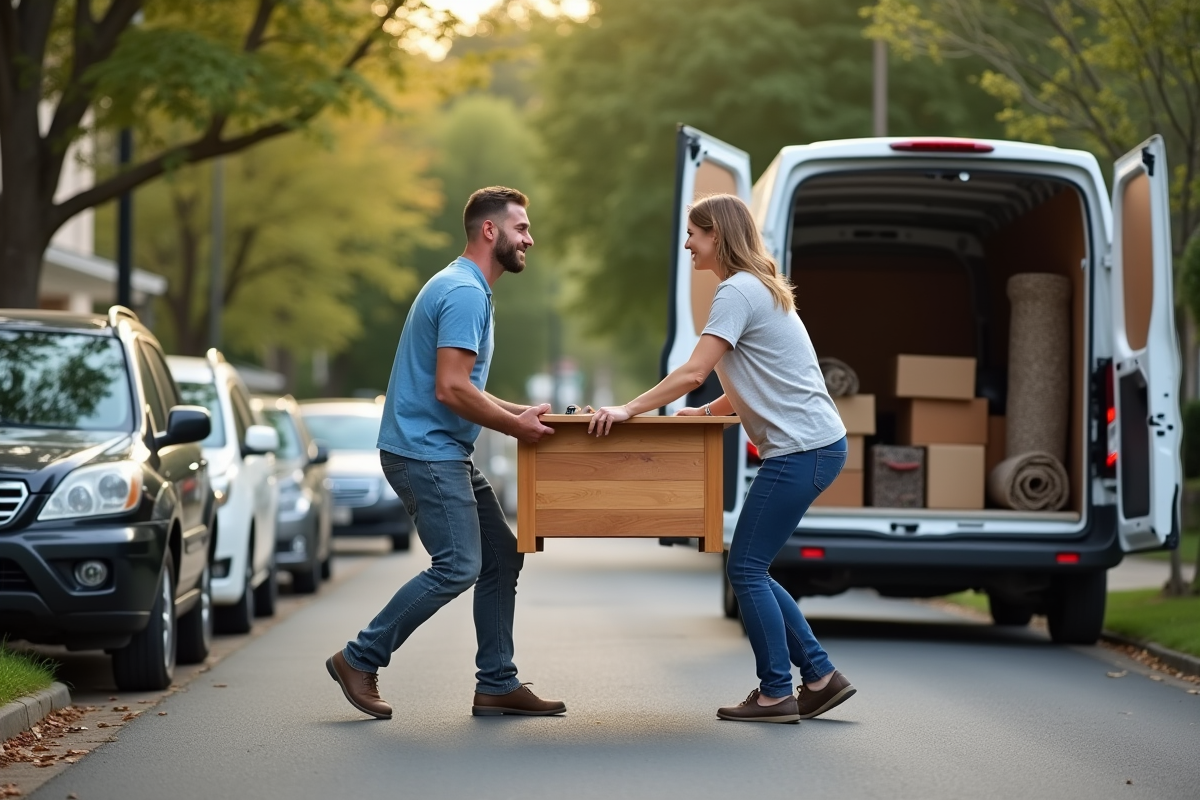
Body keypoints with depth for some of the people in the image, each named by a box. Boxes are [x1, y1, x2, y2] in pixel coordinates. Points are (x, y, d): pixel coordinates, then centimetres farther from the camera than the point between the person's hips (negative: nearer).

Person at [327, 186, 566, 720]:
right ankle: (359, 660, -3)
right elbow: (451, 390, -23)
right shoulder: (464, 292, -16)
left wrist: (522, 412, 14)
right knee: (458, 566, -13)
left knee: (502, 558, 9)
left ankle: (497, 685, 11)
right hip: (424, 451, -11)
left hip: (446, 454, 11)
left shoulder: (467, 289, 18)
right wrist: (517, 427, -13)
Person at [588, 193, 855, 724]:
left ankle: (776, 694, 0)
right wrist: (705, 412, 16)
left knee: (747, 569, -5)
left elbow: (693, 372, -18)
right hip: (812, 446, 10)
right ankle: (820, 677, 14)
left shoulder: (738, 292, -12)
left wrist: (628, 411, -16)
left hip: (803, 450, -10)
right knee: (750, 569, 13)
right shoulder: (758, 290, 20)